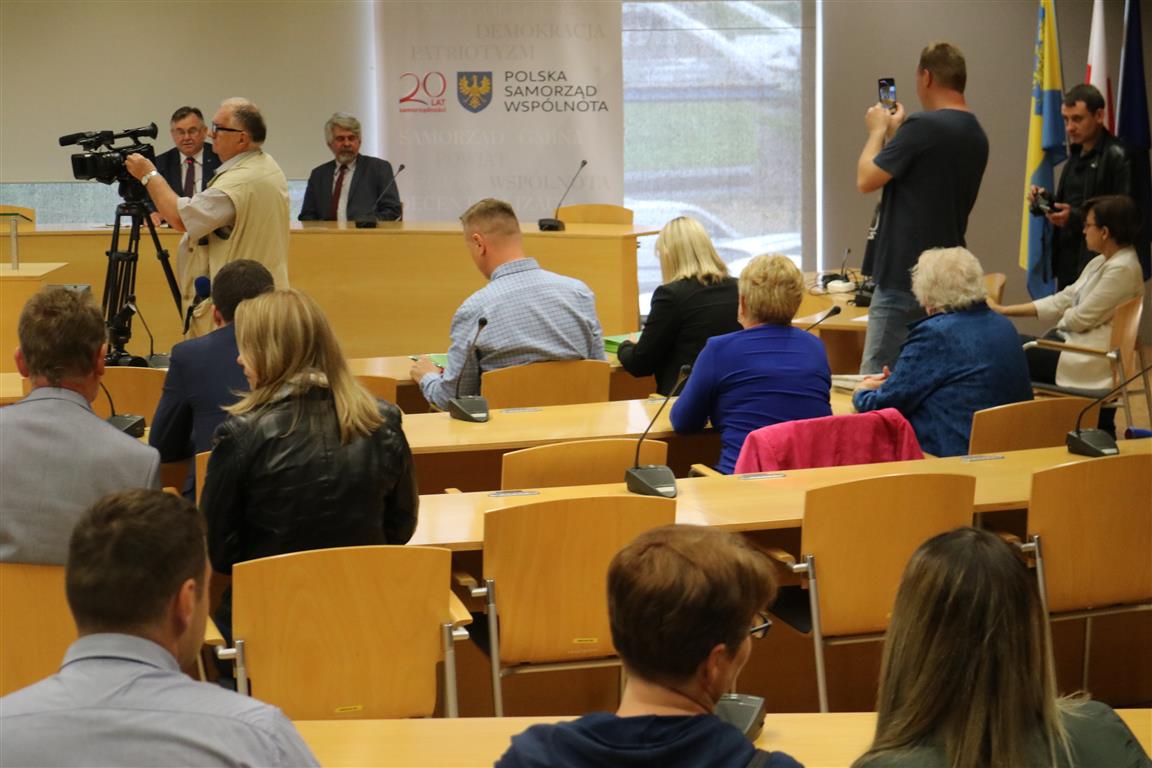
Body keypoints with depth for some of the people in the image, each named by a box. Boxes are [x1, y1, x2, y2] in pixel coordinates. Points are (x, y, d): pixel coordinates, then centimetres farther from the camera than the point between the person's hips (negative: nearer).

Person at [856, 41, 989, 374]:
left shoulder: (922, 126, -17)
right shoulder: (976, 135, 10)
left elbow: (866, 180, -12)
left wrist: (878, 130, 4)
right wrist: (896, 132, 22)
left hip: (904, 277, -9)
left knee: (876, 378, -5)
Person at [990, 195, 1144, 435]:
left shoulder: (1122, 269, -18)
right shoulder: (1101, 263, 12)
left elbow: (1080, 318, -18)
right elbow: (1063, 300, 11)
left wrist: (1063, 316, 5)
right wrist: (1003, 310, 6)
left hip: (1095, 359, -10)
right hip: (1074, 340, 10)